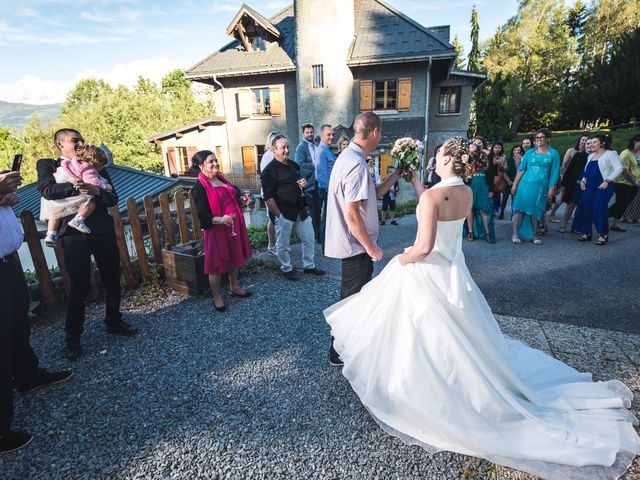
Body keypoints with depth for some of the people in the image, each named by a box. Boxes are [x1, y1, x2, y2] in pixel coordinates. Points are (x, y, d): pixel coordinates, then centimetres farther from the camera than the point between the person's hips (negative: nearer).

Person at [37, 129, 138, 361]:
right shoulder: (47, 165, 8)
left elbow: (113, 198, 6)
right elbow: (47, 190, -12)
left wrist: (97, 191, -13)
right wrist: (76, 187, -17)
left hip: (103, 231, 4)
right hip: (74, 234, -3)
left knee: (112, 281, 11)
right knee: (79, 287, 0)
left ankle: (114, 321, 32)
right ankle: (72, 337, 18)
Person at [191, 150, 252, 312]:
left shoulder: (222, 179, 9)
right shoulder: (200, 188, -14)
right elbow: (202, 215, -21)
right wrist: (219, 220, -36)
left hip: (234, 226, 8)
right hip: (216, 230, -8)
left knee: (235, 257, 19)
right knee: (216, 263, 4)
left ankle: (234, 287, 39)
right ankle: (217, 297, 21)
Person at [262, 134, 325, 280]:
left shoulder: (294, 165, 11)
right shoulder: (270, 170, -12)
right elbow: (268, 197, -15)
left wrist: (304, 183, 1)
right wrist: (278, 215, -17)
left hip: (300, 211, 7)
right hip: (283, 213, -7)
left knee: (309, 239, 13)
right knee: (283, 245, 6)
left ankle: (309, 265, 30)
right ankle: (287, 269, 27)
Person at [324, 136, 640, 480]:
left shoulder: (432, 196, -23)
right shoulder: (467, 194, 1)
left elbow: (424, 247, -28)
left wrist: (402, 260, -9)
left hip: (428, 274, -8)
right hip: (454, 270, 8)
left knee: (428, 340, 10)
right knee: (460, 338, 25)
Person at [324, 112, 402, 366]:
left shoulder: (349, 156, 9)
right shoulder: (357, 164, -23)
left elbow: (374, 193, 14)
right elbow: (352, 214, -27)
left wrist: (395, 175, 6)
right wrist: (370, 247, -18)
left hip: (351, 243, 10)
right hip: (356, 245, -10)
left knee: (352, 297, 23)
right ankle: (340, 353, 24)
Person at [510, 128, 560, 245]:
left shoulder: (553, 153, 6)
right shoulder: (530, 152, 7)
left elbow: (554, 172, 3)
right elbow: (521, 169, 5)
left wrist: (552, 188, -4)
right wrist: (514, 185, 0)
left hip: (541, 186, 0)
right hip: (525, 184, 0)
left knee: (535, 211, 5)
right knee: (520, 208, -3)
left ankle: (534, 235, 17)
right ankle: (515, 234, 2)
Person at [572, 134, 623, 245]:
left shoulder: (610, 154, -3)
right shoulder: (591, 156, 17)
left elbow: (619, 169, -11)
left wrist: (607, 181, -17)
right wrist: (583, 180, 8)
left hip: (603, 186, -7)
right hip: (589, 186, 7)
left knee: (599, 209, -10)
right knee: (585, 208, 3)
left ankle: (603, 234, 3)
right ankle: (587, 233, 13)